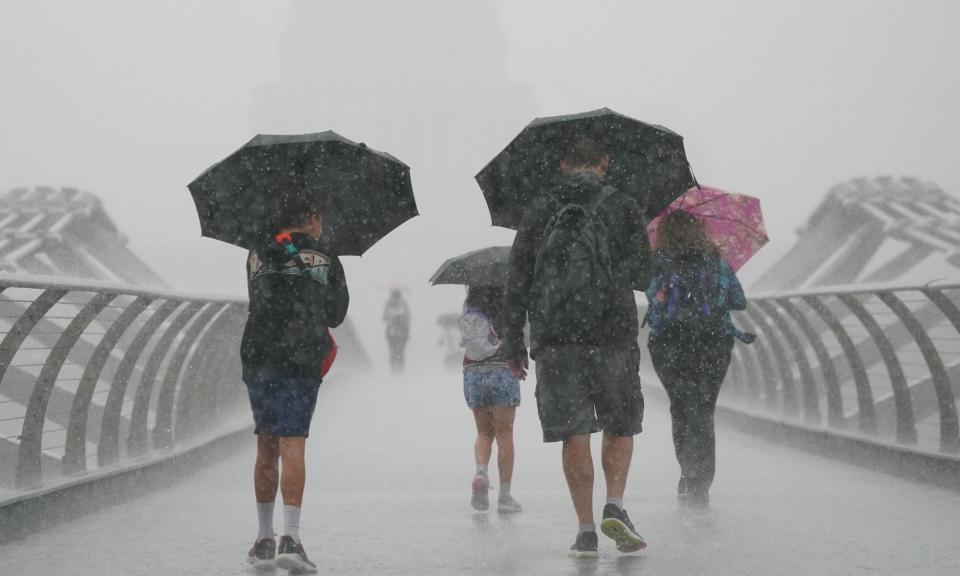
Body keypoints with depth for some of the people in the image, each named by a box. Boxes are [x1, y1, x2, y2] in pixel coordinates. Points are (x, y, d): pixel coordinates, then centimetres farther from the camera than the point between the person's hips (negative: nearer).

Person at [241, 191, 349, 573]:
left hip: (257, 364, 3)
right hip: (301, 365, -3)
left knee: (265, 449, 12)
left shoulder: (258, 258, 12)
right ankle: (290, 538, -20)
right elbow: (337, 315, 13)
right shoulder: (326, 260, 5)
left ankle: (264, 539, 13)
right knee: (292, 447, -7)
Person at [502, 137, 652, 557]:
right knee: (620, 428, 12)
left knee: (574, 434, 2)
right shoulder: (622, 207, 5)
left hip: (553, 337, 1)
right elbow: (642, 276, 0)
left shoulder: (539, 211, 10)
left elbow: (517, 281, 7)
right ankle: (614, 506, -7)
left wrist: (512, 342, 10)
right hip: (611, 333, -1)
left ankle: (586, 529, -2)